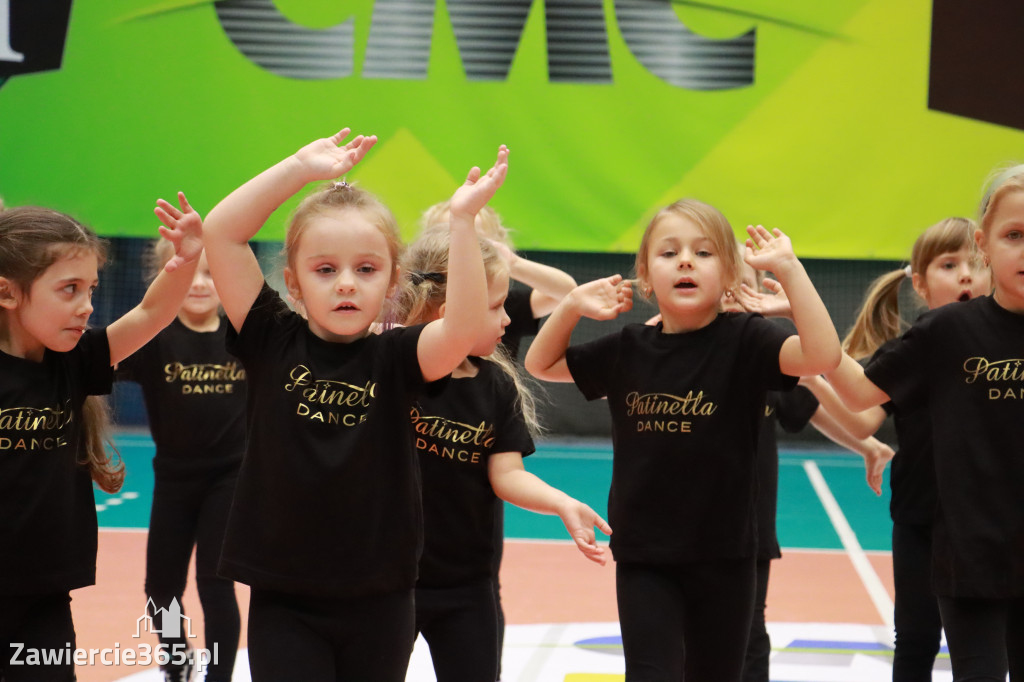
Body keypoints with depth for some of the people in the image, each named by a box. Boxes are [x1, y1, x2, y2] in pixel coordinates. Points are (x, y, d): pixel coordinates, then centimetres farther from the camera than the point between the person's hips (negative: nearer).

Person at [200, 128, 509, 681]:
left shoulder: (395, 359, -4)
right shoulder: (271, 343, -3)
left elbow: (464, 330, -25)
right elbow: (220, 231, -10)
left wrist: (462, 221, -27)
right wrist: (302, 166, -13)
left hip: (378, 599, 1)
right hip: (283, 598, -1)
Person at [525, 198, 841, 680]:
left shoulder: (743, 340, -10)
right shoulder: (628, 350, 1)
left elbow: (822, 356, -27)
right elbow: (541, 365, 14)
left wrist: (787, 268, -30)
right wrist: (572, 305, -3)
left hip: (723, 554, -1)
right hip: (644, 557, 1)